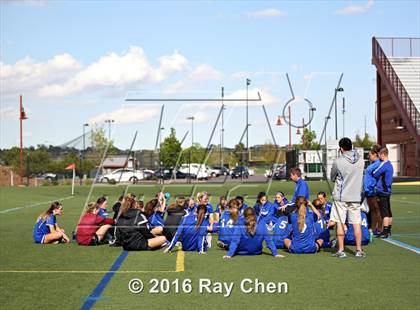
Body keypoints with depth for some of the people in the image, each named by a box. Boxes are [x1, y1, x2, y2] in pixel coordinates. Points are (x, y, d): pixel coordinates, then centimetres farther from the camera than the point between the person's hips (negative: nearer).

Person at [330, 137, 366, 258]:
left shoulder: (338, 162, -11)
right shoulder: (361, 161, 0)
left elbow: (332, 178, 2)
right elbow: (360, 176, 12)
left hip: (341, 197, -3)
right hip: (355, 196, 4)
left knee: (340, 223, 3)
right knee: (356, 223, 8)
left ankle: (341, 250, 3)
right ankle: (359, 250, 11)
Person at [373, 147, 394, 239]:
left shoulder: (384, 164, -15)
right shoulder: (390, 165, 14)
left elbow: (374, 174, -15)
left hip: (382, 191, -9)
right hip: (388, 190, 9)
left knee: (384, 212, -9)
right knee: (388, 212, 12)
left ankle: (385, 232, -9)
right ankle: (388, 230, 19)